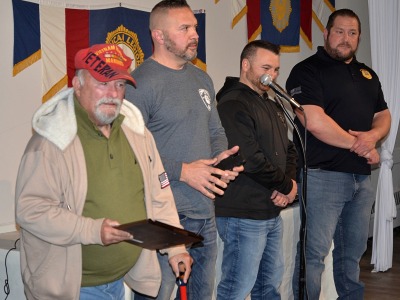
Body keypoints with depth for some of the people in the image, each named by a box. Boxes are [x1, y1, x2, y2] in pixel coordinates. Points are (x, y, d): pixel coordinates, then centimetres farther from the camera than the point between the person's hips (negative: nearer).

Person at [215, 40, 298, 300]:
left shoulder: (273, 106, 17)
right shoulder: (233, 104, -13)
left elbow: (289, 149, 18)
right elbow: (250, 159, -21)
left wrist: (290, 182, -4)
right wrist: (286, 186, -8)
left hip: (272, 211, 9)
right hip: (243, 215, -9)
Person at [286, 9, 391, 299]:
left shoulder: (367, 74, 18)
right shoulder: (307, 71, -6)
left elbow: (383, 116, 18)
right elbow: (314, 122, -18)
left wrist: (372, 136, -7)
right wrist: (359, 145, -10)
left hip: (362, 176, 7)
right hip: (324, 175, -7)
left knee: (353, 251, 16)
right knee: (314, 252, -6)